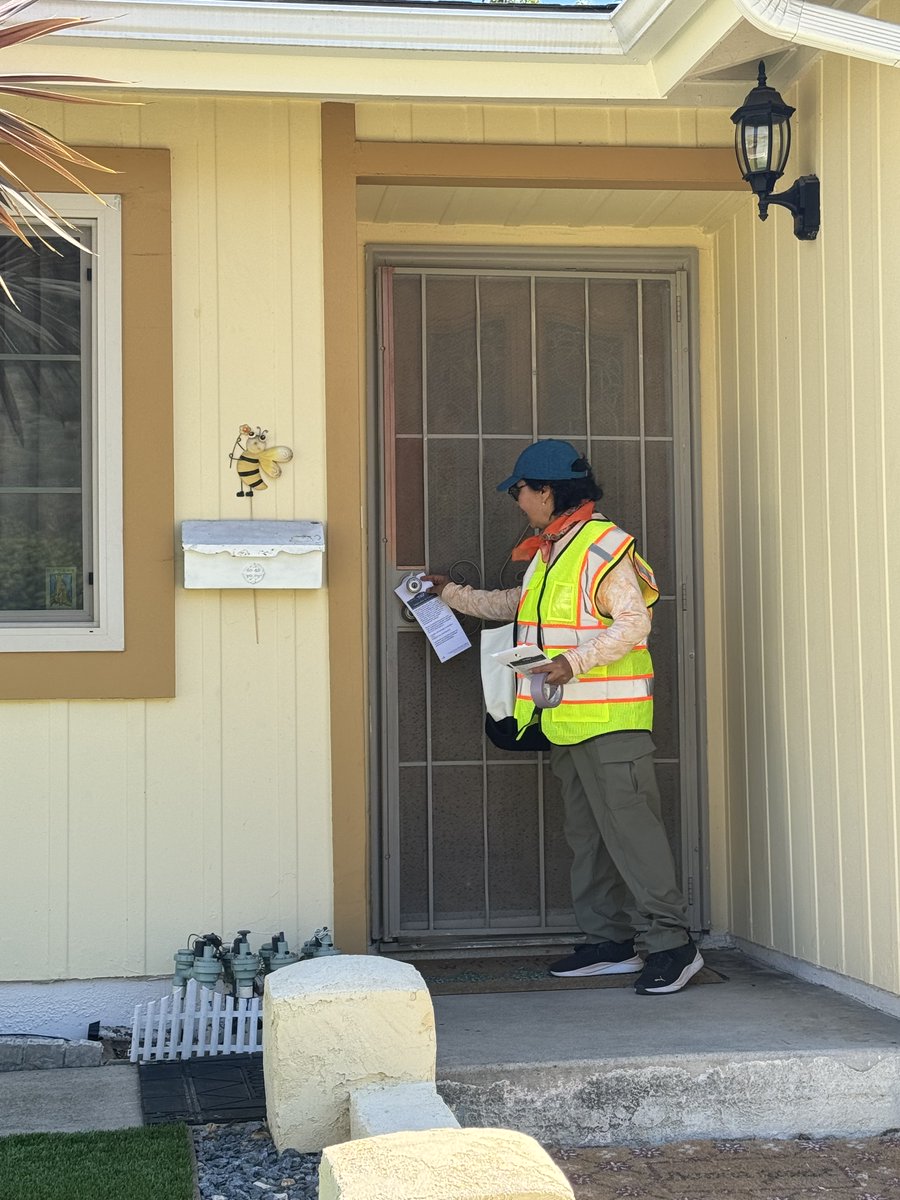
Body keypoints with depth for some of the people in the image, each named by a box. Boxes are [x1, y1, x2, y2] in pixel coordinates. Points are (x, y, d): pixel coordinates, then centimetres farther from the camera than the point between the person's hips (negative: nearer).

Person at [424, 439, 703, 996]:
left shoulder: (603, 547, -11)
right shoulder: (548, 553, 18)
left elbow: (634, 622, -17)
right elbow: (515, 606, 33)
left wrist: (575, 662, -26)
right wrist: (451, 593, 33)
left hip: (610, 718, -10)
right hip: (568, 720, 10)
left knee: (630, 828, -12)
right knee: (588, 834, 12)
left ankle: (670, 943, -9)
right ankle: (611, 942, 19)